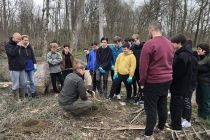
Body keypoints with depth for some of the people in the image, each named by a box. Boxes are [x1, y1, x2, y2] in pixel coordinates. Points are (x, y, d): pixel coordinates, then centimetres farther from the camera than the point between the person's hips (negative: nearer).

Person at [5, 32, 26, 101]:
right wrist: (18, 46, -21)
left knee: (22, 84, 12)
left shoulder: (20, 45, 11)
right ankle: (17, 99, 12)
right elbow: (12, 53, -24)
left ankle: (22, 97, 24)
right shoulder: (8, 45, -6)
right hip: (14, 69, -6)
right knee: (16, 85, 1)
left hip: (22, 68, 6)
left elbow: (23, 54, 16)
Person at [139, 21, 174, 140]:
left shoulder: (149, 44, -17)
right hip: (167, 80, 7)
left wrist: (142, 82, -7)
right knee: (162, 105, 19)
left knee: (151, 108, 1)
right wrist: (166, 75, 19)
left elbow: (143, 66, -17)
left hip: (153, 82, -7)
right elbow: (170, 62, 14)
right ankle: (161, 127, 35)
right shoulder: (170, 44, 8)